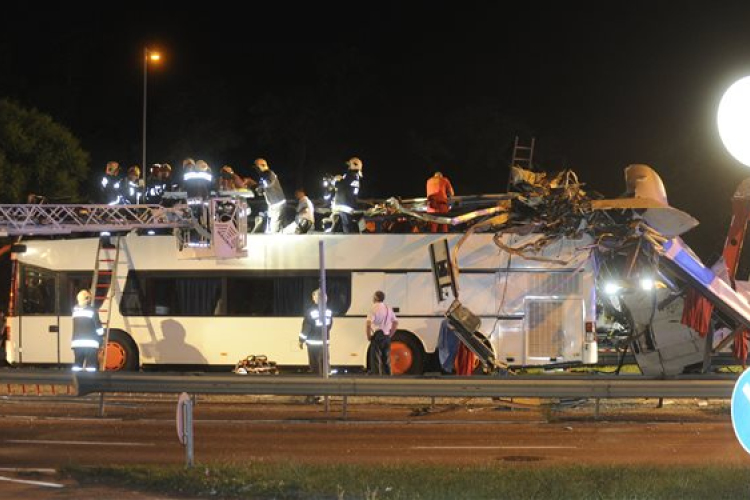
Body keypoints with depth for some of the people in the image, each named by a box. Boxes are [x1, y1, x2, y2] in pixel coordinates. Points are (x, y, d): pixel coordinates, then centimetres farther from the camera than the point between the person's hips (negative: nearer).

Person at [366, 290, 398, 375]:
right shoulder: (388, 309, 11)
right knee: (386, 361, 12)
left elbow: (368, 324, -21)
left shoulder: (374, 309, -10)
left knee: (376, 361, -5)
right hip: (386, 337, 6)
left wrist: (369, 336, -9)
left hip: (377, 336, -6)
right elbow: (396, 323, 16)